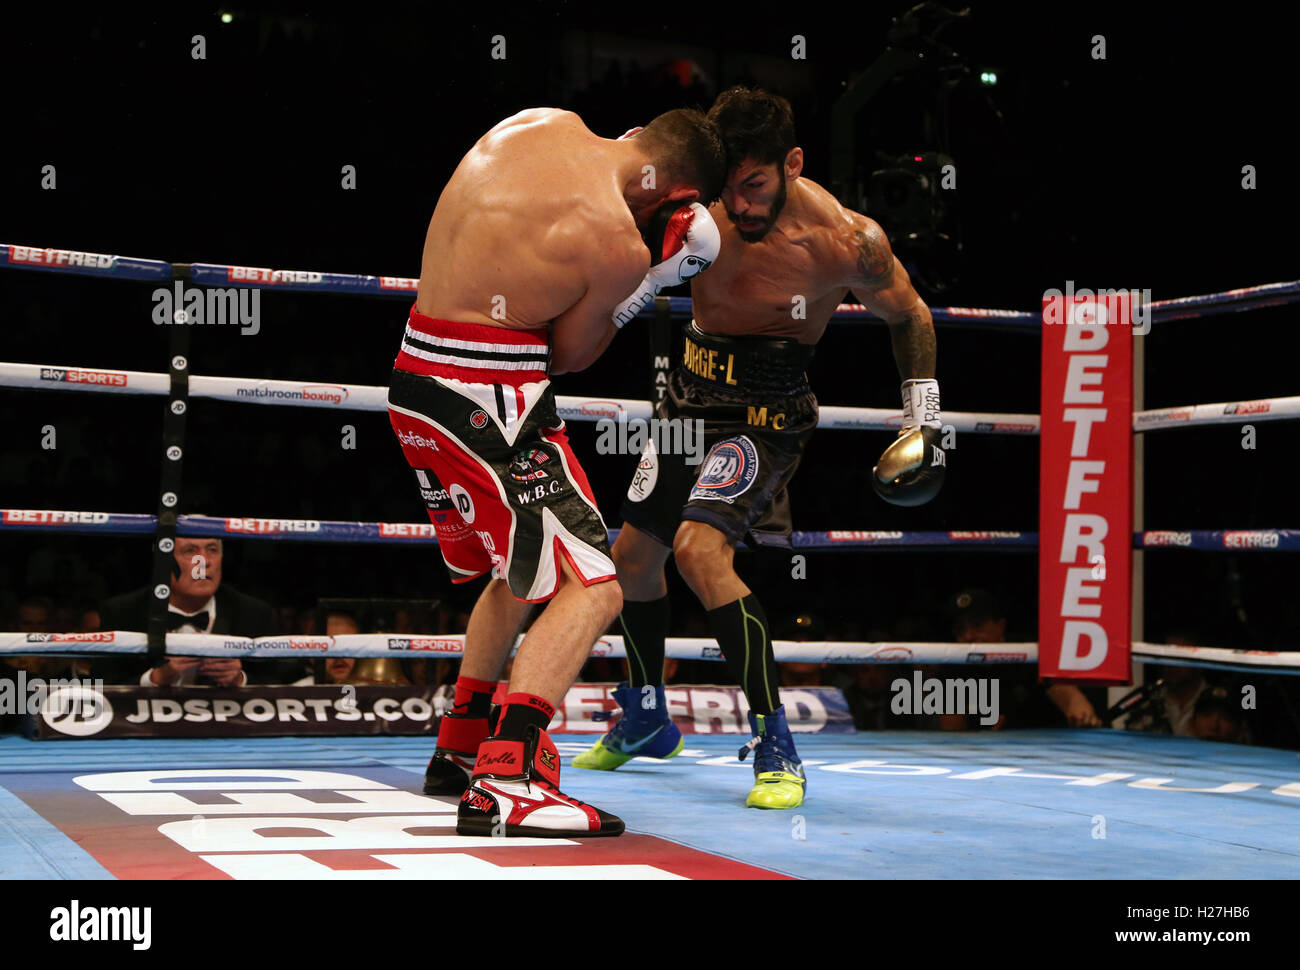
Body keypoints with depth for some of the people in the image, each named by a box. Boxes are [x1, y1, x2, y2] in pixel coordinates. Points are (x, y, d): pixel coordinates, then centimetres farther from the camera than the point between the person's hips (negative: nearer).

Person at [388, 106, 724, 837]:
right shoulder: (618, 246, -15)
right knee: (592, 589, -9)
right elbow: (567, 353, -1)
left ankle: (459, 750, 37)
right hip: (491, 400, -9)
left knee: (524, 572, 26)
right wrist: (651, 282, 7)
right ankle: (505, 784, -23)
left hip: (417, 381, 9)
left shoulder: (540, 122, 5)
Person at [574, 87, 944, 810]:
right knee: (632, 555, 15)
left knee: (699, 546, -27)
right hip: (692, 390, 6)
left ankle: (777, 747, -17)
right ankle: (646, 721, 39)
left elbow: (909, 315, -2)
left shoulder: (847, 240, -22)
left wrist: (923, 418, 0)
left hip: (764, 406, -6)